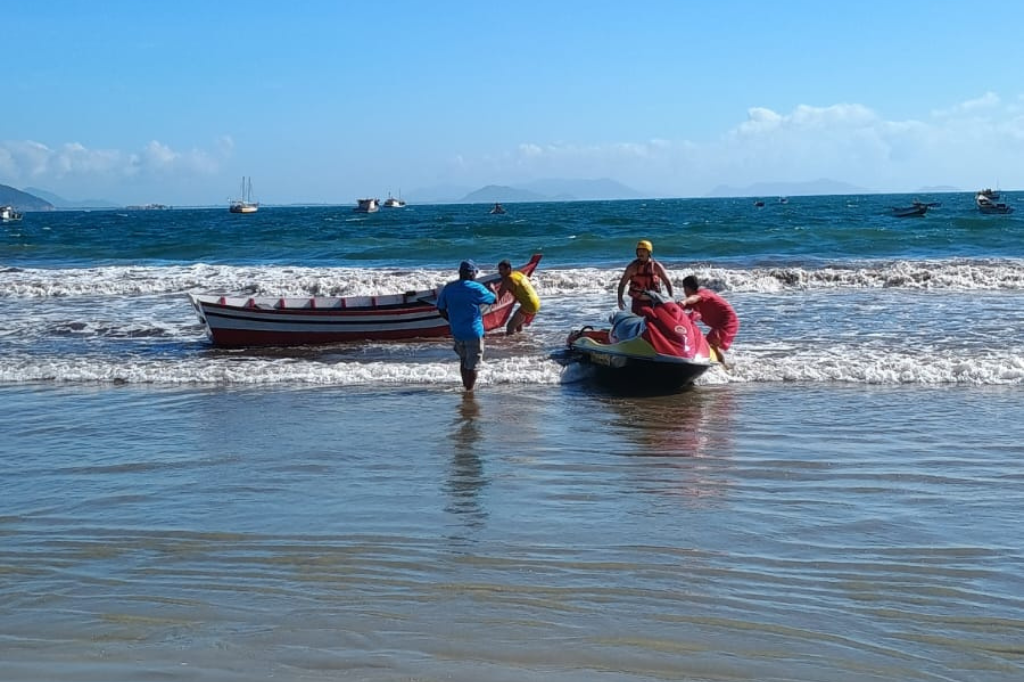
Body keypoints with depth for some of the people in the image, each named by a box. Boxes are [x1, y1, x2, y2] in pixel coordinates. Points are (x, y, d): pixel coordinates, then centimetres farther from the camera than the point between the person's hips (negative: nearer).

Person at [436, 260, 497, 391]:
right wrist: (491, 289, 19)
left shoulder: (448, 288, 1)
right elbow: (494, 299, -2)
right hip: (473, 332, -6)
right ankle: (469, 390, 8)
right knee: (472, 365, 5)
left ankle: (465, 386, 31)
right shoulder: (476, 288, -14)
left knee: (463, 360, 22)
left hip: (456, 332, 6)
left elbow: (441, 310, 6)